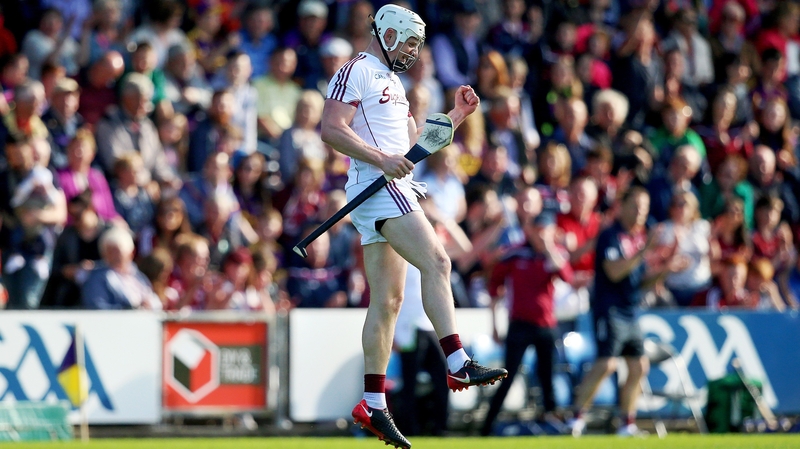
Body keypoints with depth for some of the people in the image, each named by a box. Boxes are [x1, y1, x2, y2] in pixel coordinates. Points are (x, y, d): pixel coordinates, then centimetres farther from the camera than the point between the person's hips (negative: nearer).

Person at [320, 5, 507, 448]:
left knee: (387, 299, 5)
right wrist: (382, 158, -25)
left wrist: (456, 114, 22)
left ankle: (373, 404, 4)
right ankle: (458, 365, -25)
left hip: (393, 191, 10)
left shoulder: (392, 81, 27)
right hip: (378, 189, -10)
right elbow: (332, 129, -16)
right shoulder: (356, 72, -4)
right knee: (436, 263, -20)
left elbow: (413, 141, 30)